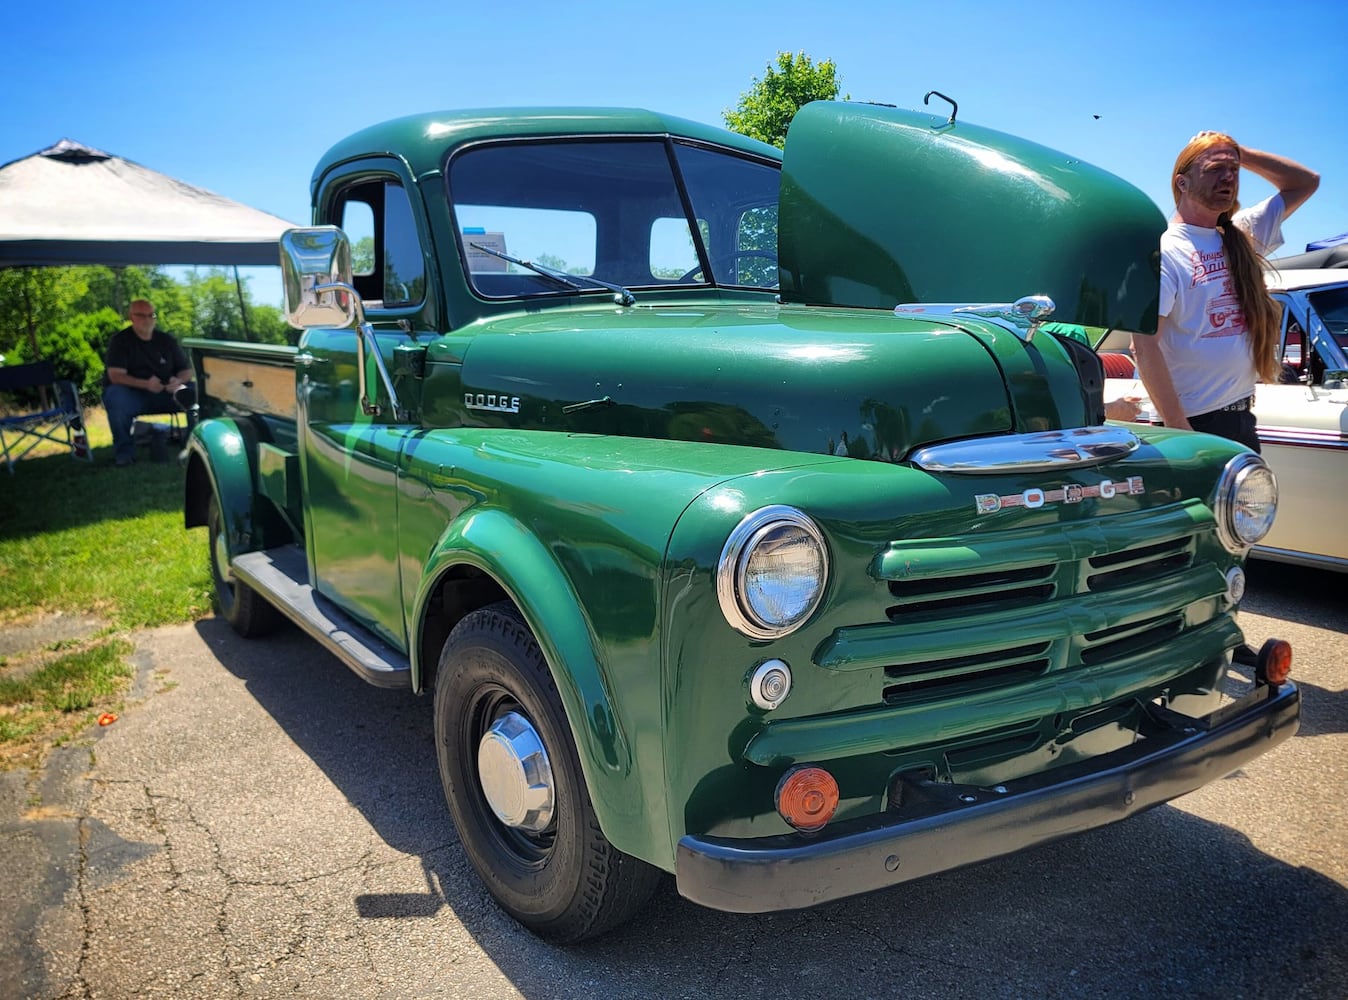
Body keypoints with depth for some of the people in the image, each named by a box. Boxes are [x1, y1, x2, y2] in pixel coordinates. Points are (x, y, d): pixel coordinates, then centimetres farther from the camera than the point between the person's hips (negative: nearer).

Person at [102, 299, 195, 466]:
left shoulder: (166, 340, 9)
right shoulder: (120, 340, -3)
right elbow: (115, 375, -15)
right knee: (116, 398, -37)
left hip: (164, 394, 3)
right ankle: (123, 449, -17)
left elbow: (187, 370, 8)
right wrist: (146, 384, -32)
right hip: (131, 394, -3)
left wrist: (179, 380, -18)